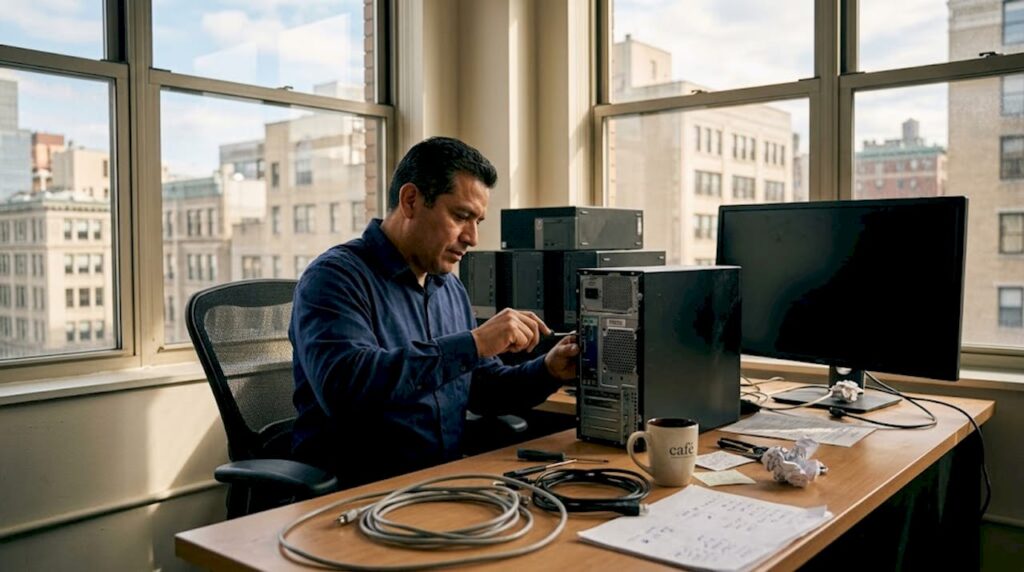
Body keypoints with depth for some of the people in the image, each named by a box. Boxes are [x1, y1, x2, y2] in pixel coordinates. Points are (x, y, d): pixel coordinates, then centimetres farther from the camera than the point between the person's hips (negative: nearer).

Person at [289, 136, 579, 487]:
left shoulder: (451, 289, 12)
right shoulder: (335, 277, -12)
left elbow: (480, 387, 19)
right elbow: (343, 386, -29)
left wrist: (548, 372, 1)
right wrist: (473, 343, -27)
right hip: (356, 493, -7)